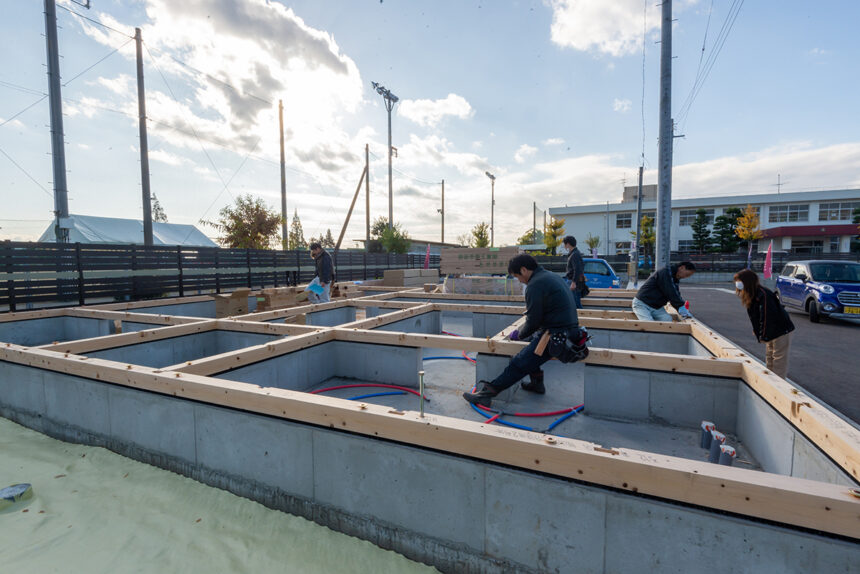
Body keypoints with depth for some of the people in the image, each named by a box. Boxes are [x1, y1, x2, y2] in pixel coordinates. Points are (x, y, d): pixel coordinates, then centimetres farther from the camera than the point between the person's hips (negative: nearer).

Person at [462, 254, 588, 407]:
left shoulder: (535, 285, -15)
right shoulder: (553, 276, 16)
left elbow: (533, 322, -14)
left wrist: (519, 334, 4)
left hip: (556, 336, -10)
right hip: (570, 329, 10)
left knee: (519, 364, -10)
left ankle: (487, 393, -9)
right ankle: (537, 382, 31)